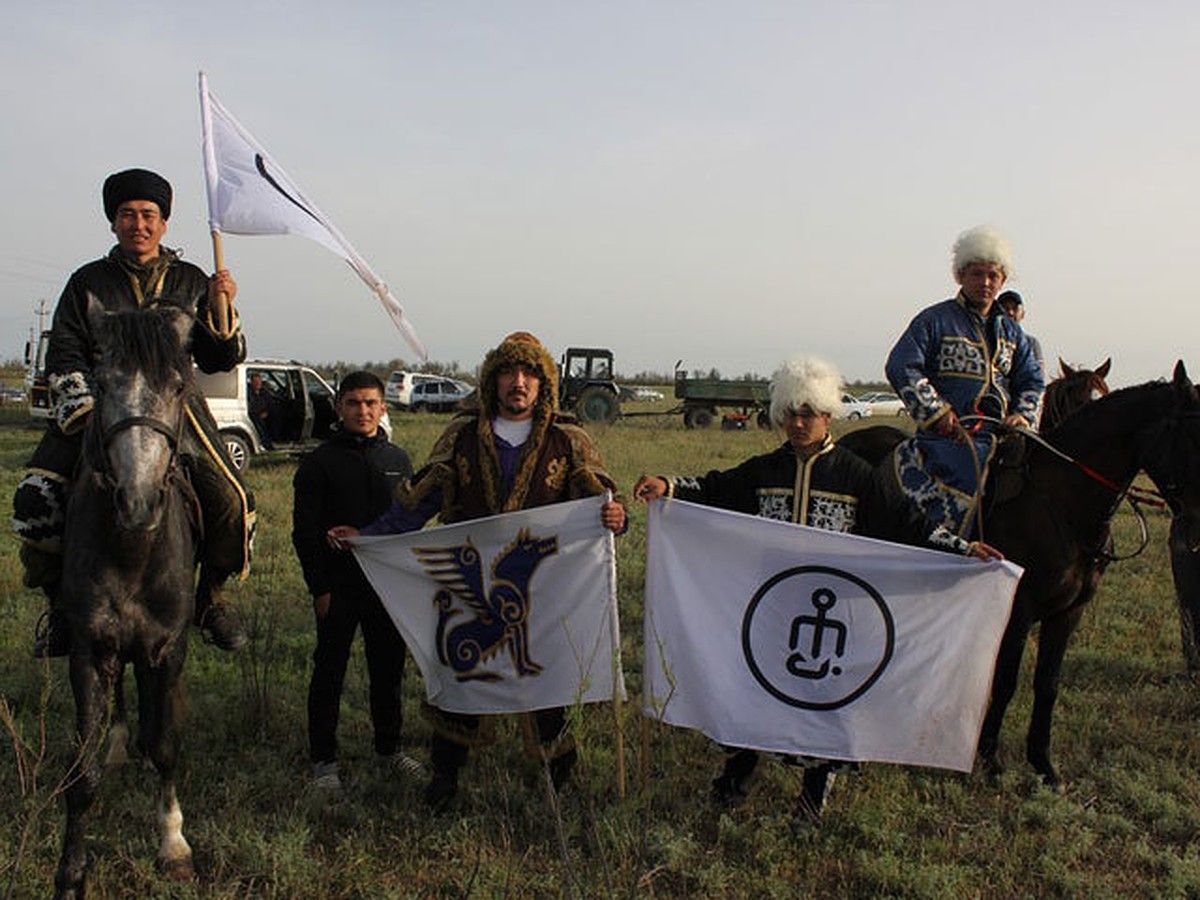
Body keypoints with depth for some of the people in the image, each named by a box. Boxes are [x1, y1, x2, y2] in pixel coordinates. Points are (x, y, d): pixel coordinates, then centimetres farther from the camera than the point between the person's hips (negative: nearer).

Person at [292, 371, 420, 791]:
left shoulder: (398, 460, 8)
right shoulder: (320, 462, -3)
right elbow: (306, 531, -4)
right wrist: (319, 588, -9)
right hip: (339, 587, -3)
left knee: (389, 669, 12)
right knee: (329, 673, 6)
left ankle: (389, 746, 29)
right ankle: (323, 759, 18)